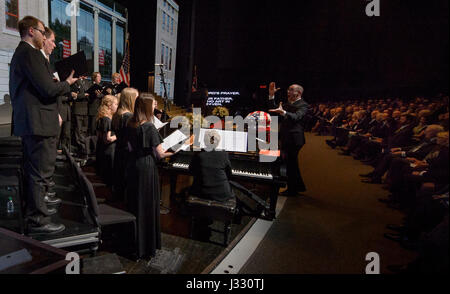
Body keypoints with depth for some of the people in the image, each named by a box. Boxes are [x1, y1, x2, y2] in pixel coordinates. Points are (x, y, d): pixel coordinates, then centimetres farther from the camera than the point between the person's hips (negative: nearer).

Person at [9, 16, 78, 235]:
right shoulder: (30, 53, -14)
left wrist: (59, 83, 13)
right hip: (39, 124, -11)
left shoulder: (20, 53, 19)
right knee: (41, 173, -4)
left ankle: (35, 207, 37)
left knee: (33, 171, 21)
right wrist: (67, 83, -3)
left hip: (28, 123, 11)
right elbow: (48, 89, -19)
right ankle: (37, 221, 5)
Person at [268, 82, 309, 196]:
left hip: (294, 139, -9)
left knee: (291, 163, -4)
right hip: (286, 139, 9)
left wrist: (283, 112, -48)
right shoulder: (288, 104, 18)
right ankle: (299, 186, 32)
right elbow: (274, 109, 15)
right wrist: (271, 95, 5)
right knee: (291, 163, 18)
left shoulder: (303, 105, -11)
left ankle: (292, 190, 10)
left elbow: (296, 117, -30)